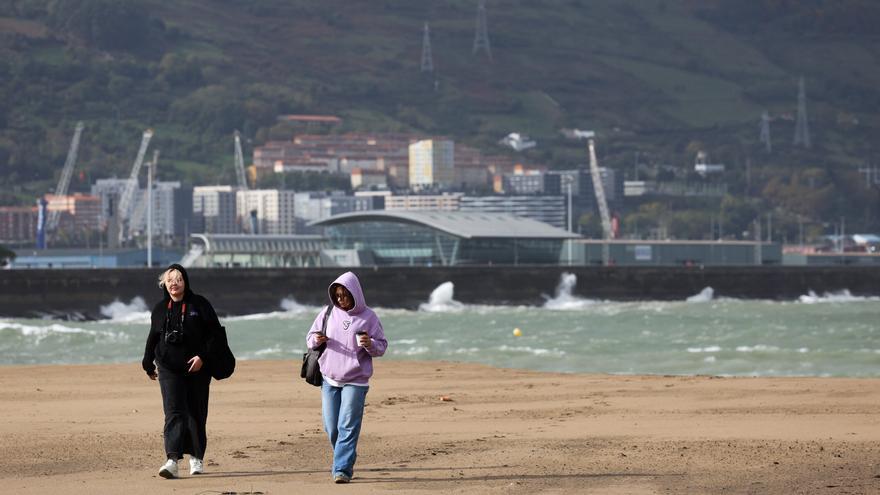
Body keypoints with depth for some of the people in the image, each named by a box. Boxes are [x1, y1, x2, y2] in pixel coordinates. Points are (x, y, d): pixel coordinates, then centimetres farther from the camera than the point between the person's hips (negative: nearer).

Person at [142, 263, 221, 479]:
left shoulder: (199, 304, -1)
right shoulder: (160, 309, 9)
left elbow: (214, 333, -3)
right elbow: (153, 338, 19)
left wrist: (202, 356, -14)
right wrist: (149, 364, 19)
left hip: (197, 369, -1)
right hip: (169, 369, 1)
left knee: (196, 414, 6)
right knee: (174, 413, -11)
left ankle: (196, 457, 23)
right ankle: (172, 461, -22)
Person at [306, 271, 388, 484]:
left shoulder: (368, 317, -2)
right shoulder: (328, 313, 5)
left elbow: (382, 346, 0)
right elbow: (310, 338, 11)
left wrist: (370, 344, -22)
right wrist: (316, 340, -13)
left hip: (355, 381, -3)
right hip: (329, 379, 4)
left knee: (348, 427, -11)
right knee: (331, 427, 5)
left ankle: (342, 469, -12)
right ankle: (346, 460, 27)